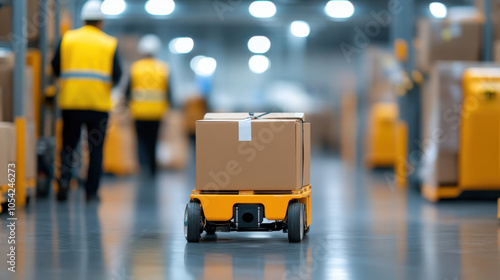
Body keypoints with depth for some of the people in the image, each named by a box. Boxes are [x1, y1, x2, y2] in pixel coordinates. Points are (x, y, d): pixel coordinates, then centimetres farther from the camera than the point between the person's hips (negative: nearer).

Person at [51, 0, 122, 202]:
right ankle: (91, 191, 6)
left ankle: (64, 178, -11)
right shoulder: (109, 43, 1)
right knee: (96, 149, 7)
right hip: (99, 103, -1)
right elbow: (117, 75, -4)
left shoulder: (67, 39, 4)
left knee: (68, 144, 11)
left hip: (70, 101, 1)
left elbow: (56, 68, 2)